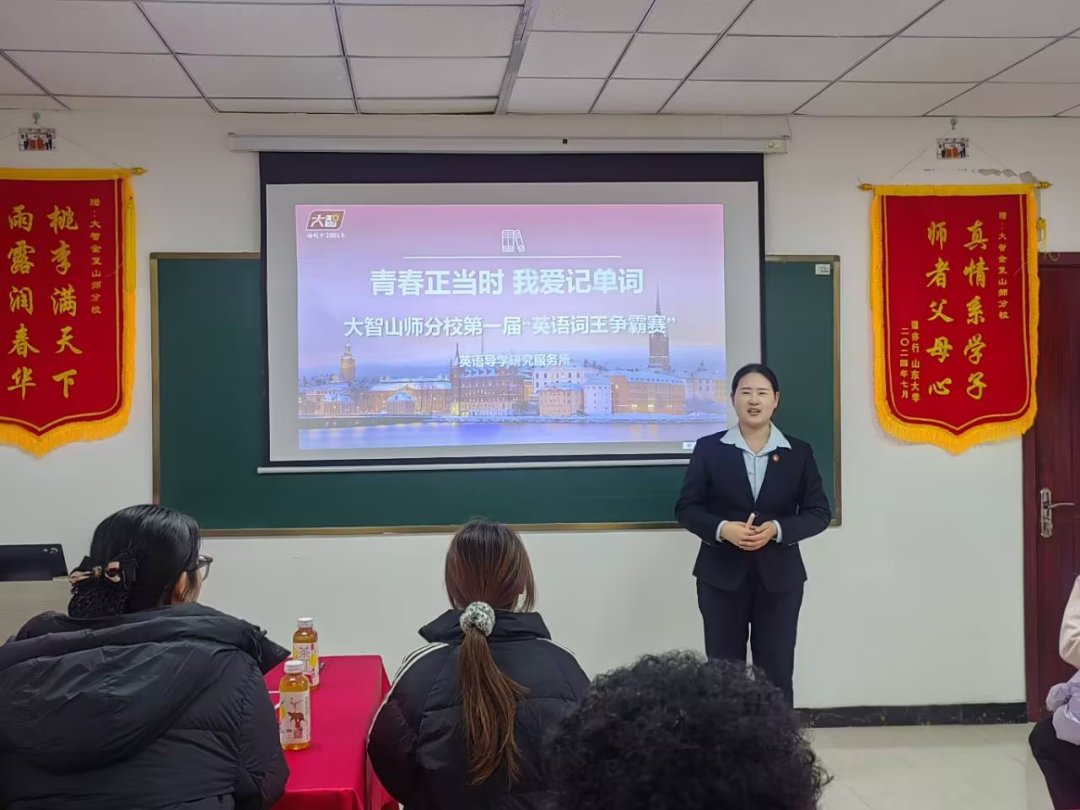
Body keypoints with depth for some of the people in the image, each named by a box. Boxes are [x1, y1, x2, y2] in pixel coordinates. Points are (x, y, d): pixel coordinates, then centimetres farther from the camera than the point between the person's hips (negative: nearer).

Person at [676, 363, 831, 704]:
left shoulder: (798, 453, 4)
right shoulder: (708, 448, 1)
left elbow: (819, 512, 3)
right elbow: (686, 507, 1)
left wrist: (777, 529, -15)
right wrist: (722, 529, -18)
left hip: (779, 577, 1)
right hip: (722, 576, -1)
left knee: (776, 673, 5)